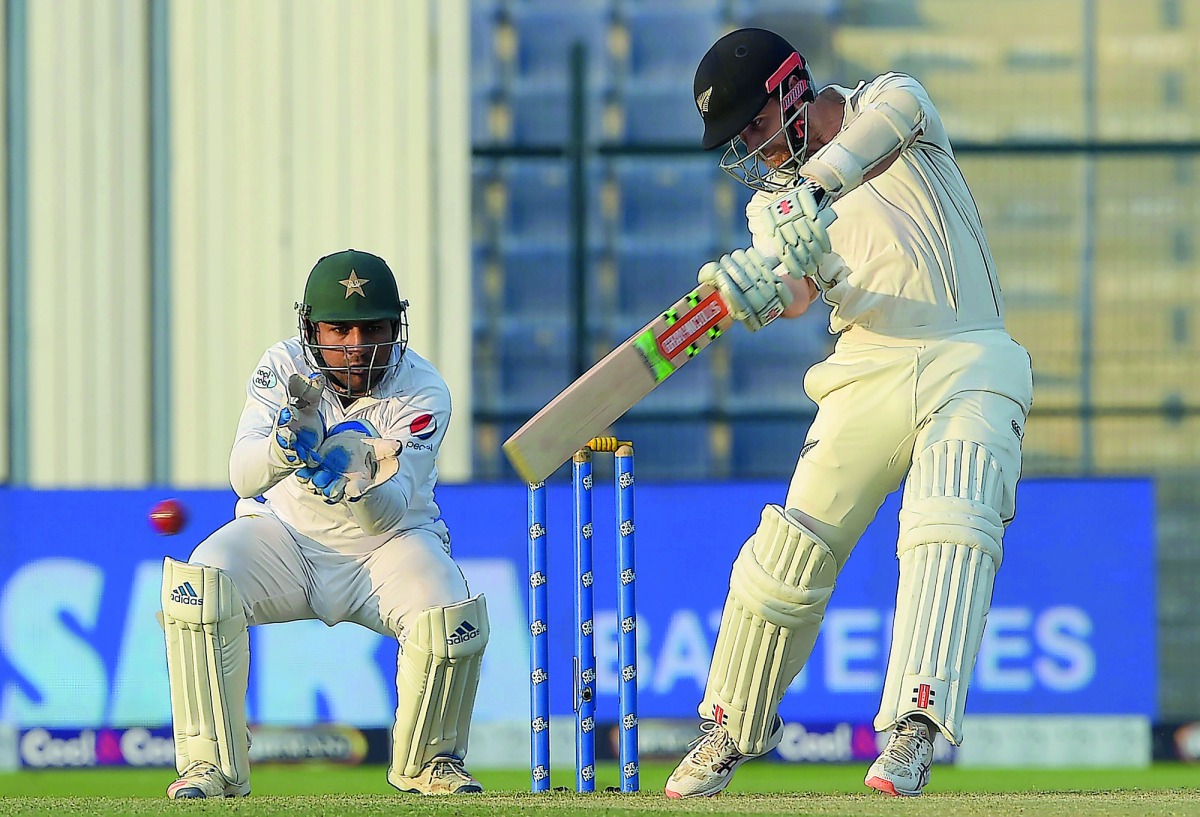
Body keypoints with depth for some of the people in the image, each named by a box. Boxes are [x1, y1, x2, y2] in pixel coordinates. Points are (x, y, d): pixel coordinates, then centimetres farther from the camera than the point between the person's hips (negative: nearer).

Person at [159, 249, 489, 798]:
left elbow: (391, 512, -28)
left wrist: (360, 486, -50)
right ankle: (211, 763, -16)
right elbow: (243, 476, -27)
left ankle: (428, 760, 2)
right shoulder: (282, 369, -14)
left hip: (387, 542, -1)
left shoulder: (423, 393, -18)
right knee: (199, 583, -27)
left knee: (451, 618, -28)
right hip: (286, 531, 1)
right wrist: (285, 444, -49)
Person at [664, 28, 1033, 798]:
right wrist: (758, 289, -34)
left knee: (950, 527, -25)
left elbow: (892, 118, -26)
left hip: (971, 365, -4)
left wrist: (819, 185, -43)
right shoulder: (771, 201, 10)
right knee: (789, 551, -2)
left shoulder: (887, 101, 1)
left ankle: (915, 727, -35)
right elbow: (796, 291, -10)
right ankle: (735, 727, 16)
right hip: (871, 374, 4)